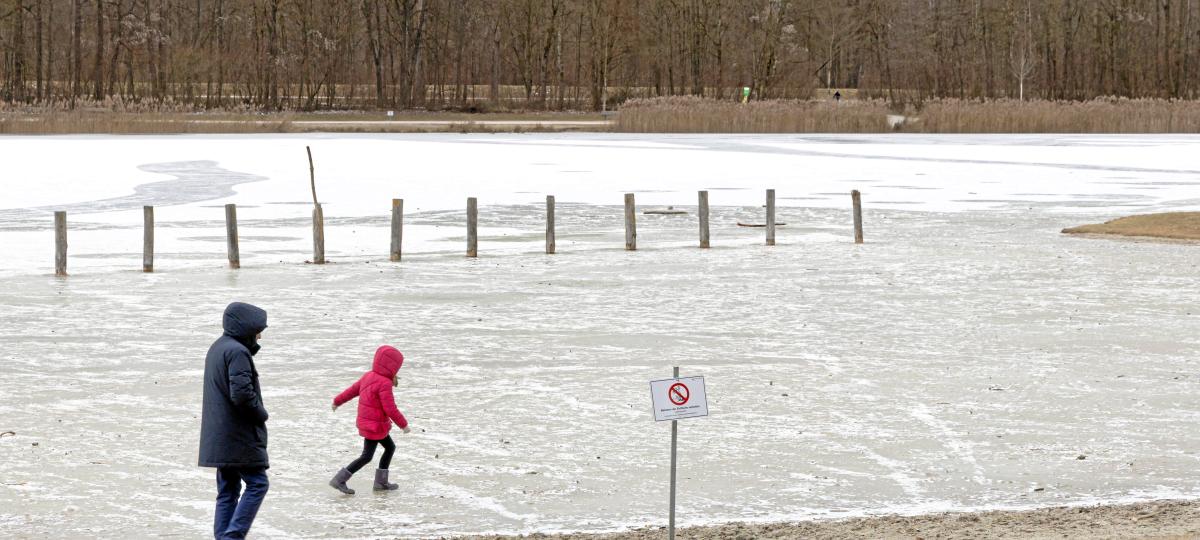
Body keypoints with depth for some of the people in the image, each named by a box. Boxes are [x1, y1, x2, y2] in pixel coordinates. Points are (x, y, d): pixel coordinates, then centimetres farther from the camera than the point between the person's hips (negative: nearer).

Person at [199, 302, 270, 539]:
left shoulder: (216, 349, 16)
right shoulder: (237, 352, -16)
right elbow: (242, 394, -23)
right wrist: (261, 414, -8)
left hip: (218, 437, 10)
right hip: (239, 437, -10)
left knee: (228, 490, 11)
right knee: (257, 483, -5)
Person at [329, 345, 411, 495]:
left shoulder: (368, 376, 4)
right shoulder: (384, 384, -23)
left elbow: (352, 390, 17)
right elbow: (390, 408, -24)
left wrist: (338, 401, 32)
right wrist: (403, 424, -12)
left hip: (366, 422, 10)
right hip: (374, 426, -10)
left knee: (390, 447, 17)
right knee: (366, 457, -4)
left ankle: (380, 482, 20)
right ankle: (339, 480, -4)